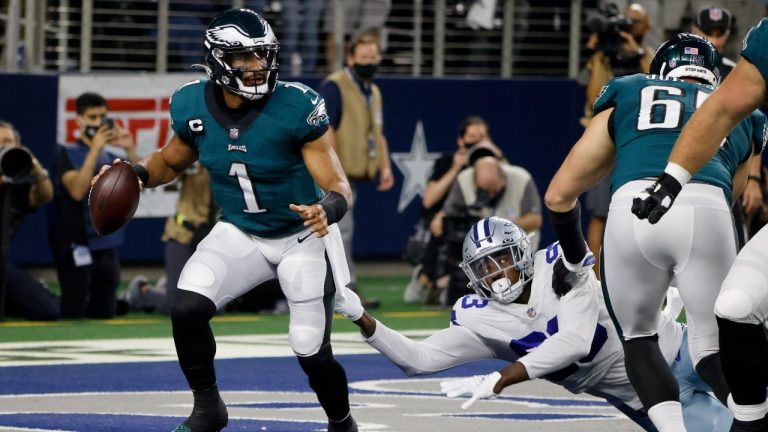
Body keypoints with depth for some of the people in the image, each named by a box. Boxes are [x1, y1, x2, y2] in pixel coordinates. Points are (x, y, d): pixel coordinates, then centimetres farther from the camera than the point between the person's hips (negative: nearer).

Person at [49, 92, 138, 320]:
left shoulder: (114, 156, 11)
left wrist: (130, 150, -12)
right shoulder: (67, 153, -4)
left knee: (105, 313, 9)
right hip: (75, 243, -5)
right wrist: (95, 149, -21)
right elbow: (77, 190, -19)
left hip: (107, 245, 5)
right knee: (74, 312, -7)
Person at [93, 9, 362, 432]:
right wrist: (137, 174, -13)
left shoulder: (297, 107, -26)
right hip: (239, 233, 3)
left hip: (303, 236, -3)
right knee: (186, 309, -19)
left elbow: (338, 185, -23)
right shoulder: (193, 106, -13)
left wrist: (326, 210, -46)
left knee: (311, 351, -5)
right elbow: (172, 160, 8)